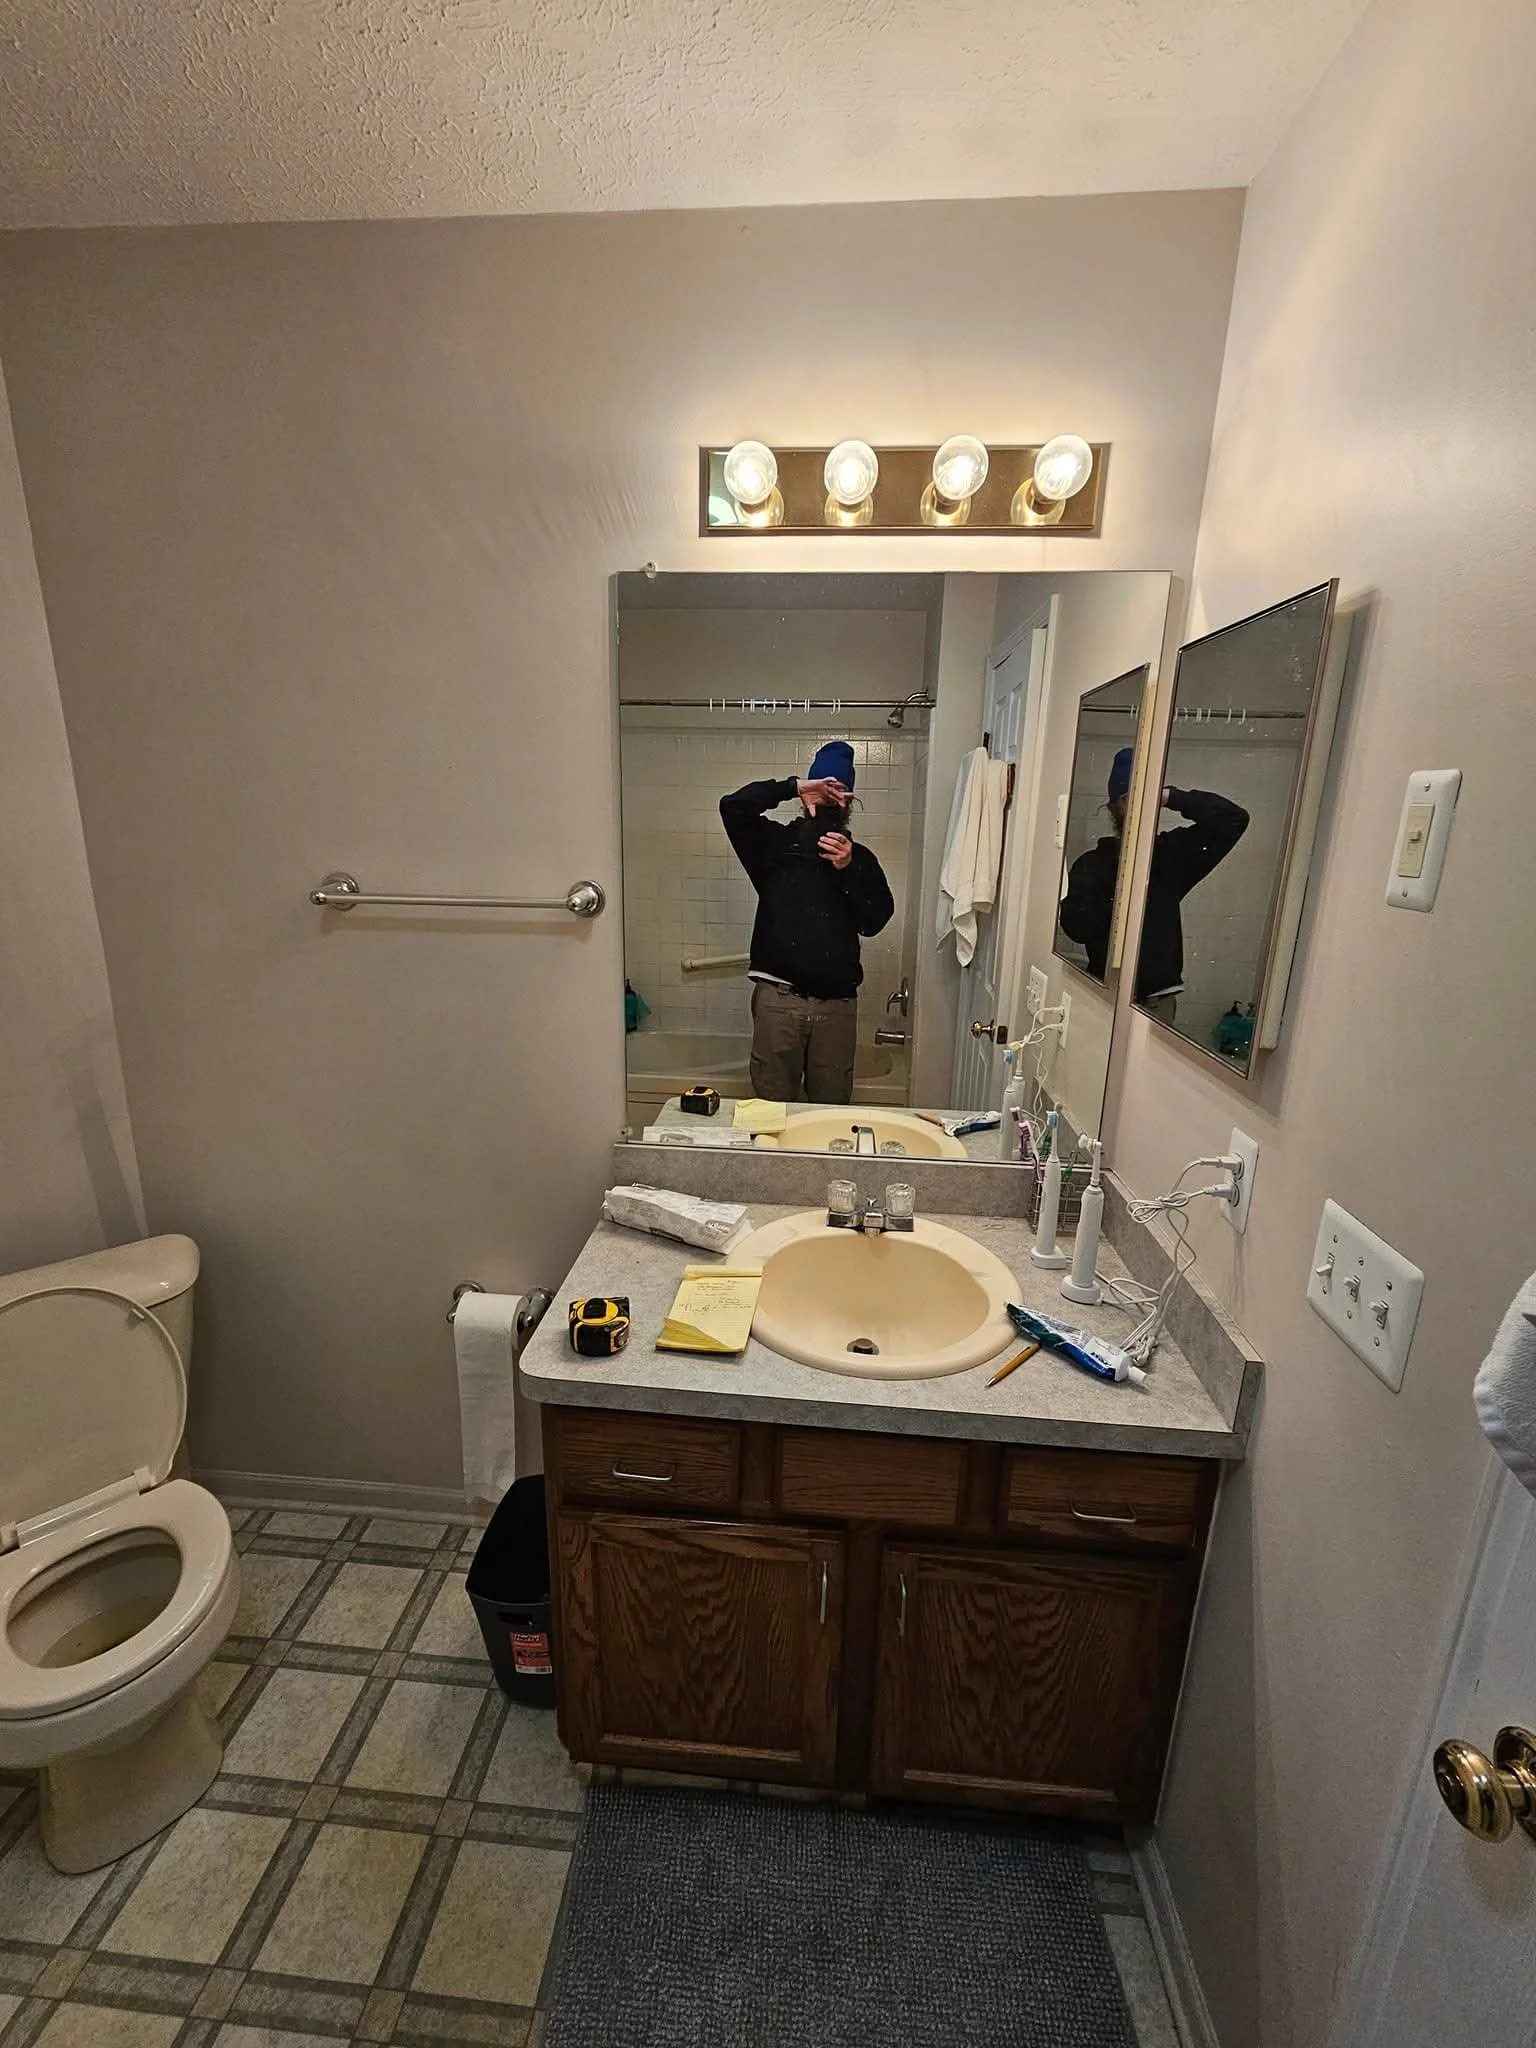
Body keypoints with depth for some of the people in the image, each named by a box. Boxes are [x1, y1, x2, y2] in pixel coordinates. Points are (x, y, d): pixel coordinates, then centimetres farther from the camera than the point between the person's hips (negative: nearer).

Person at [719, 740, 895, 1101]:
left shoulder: (860, 858, 14)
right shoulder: (776, 843, 9)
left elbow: (874, 921, 3)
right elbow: (733, 806, -7)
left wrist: (848, 868, -9)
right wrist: (794, 786, -9)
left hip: (837, 1002, 2)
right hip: (778, 997, -1)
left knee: (832, 1106, 7)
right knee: (772, 1105, 4)